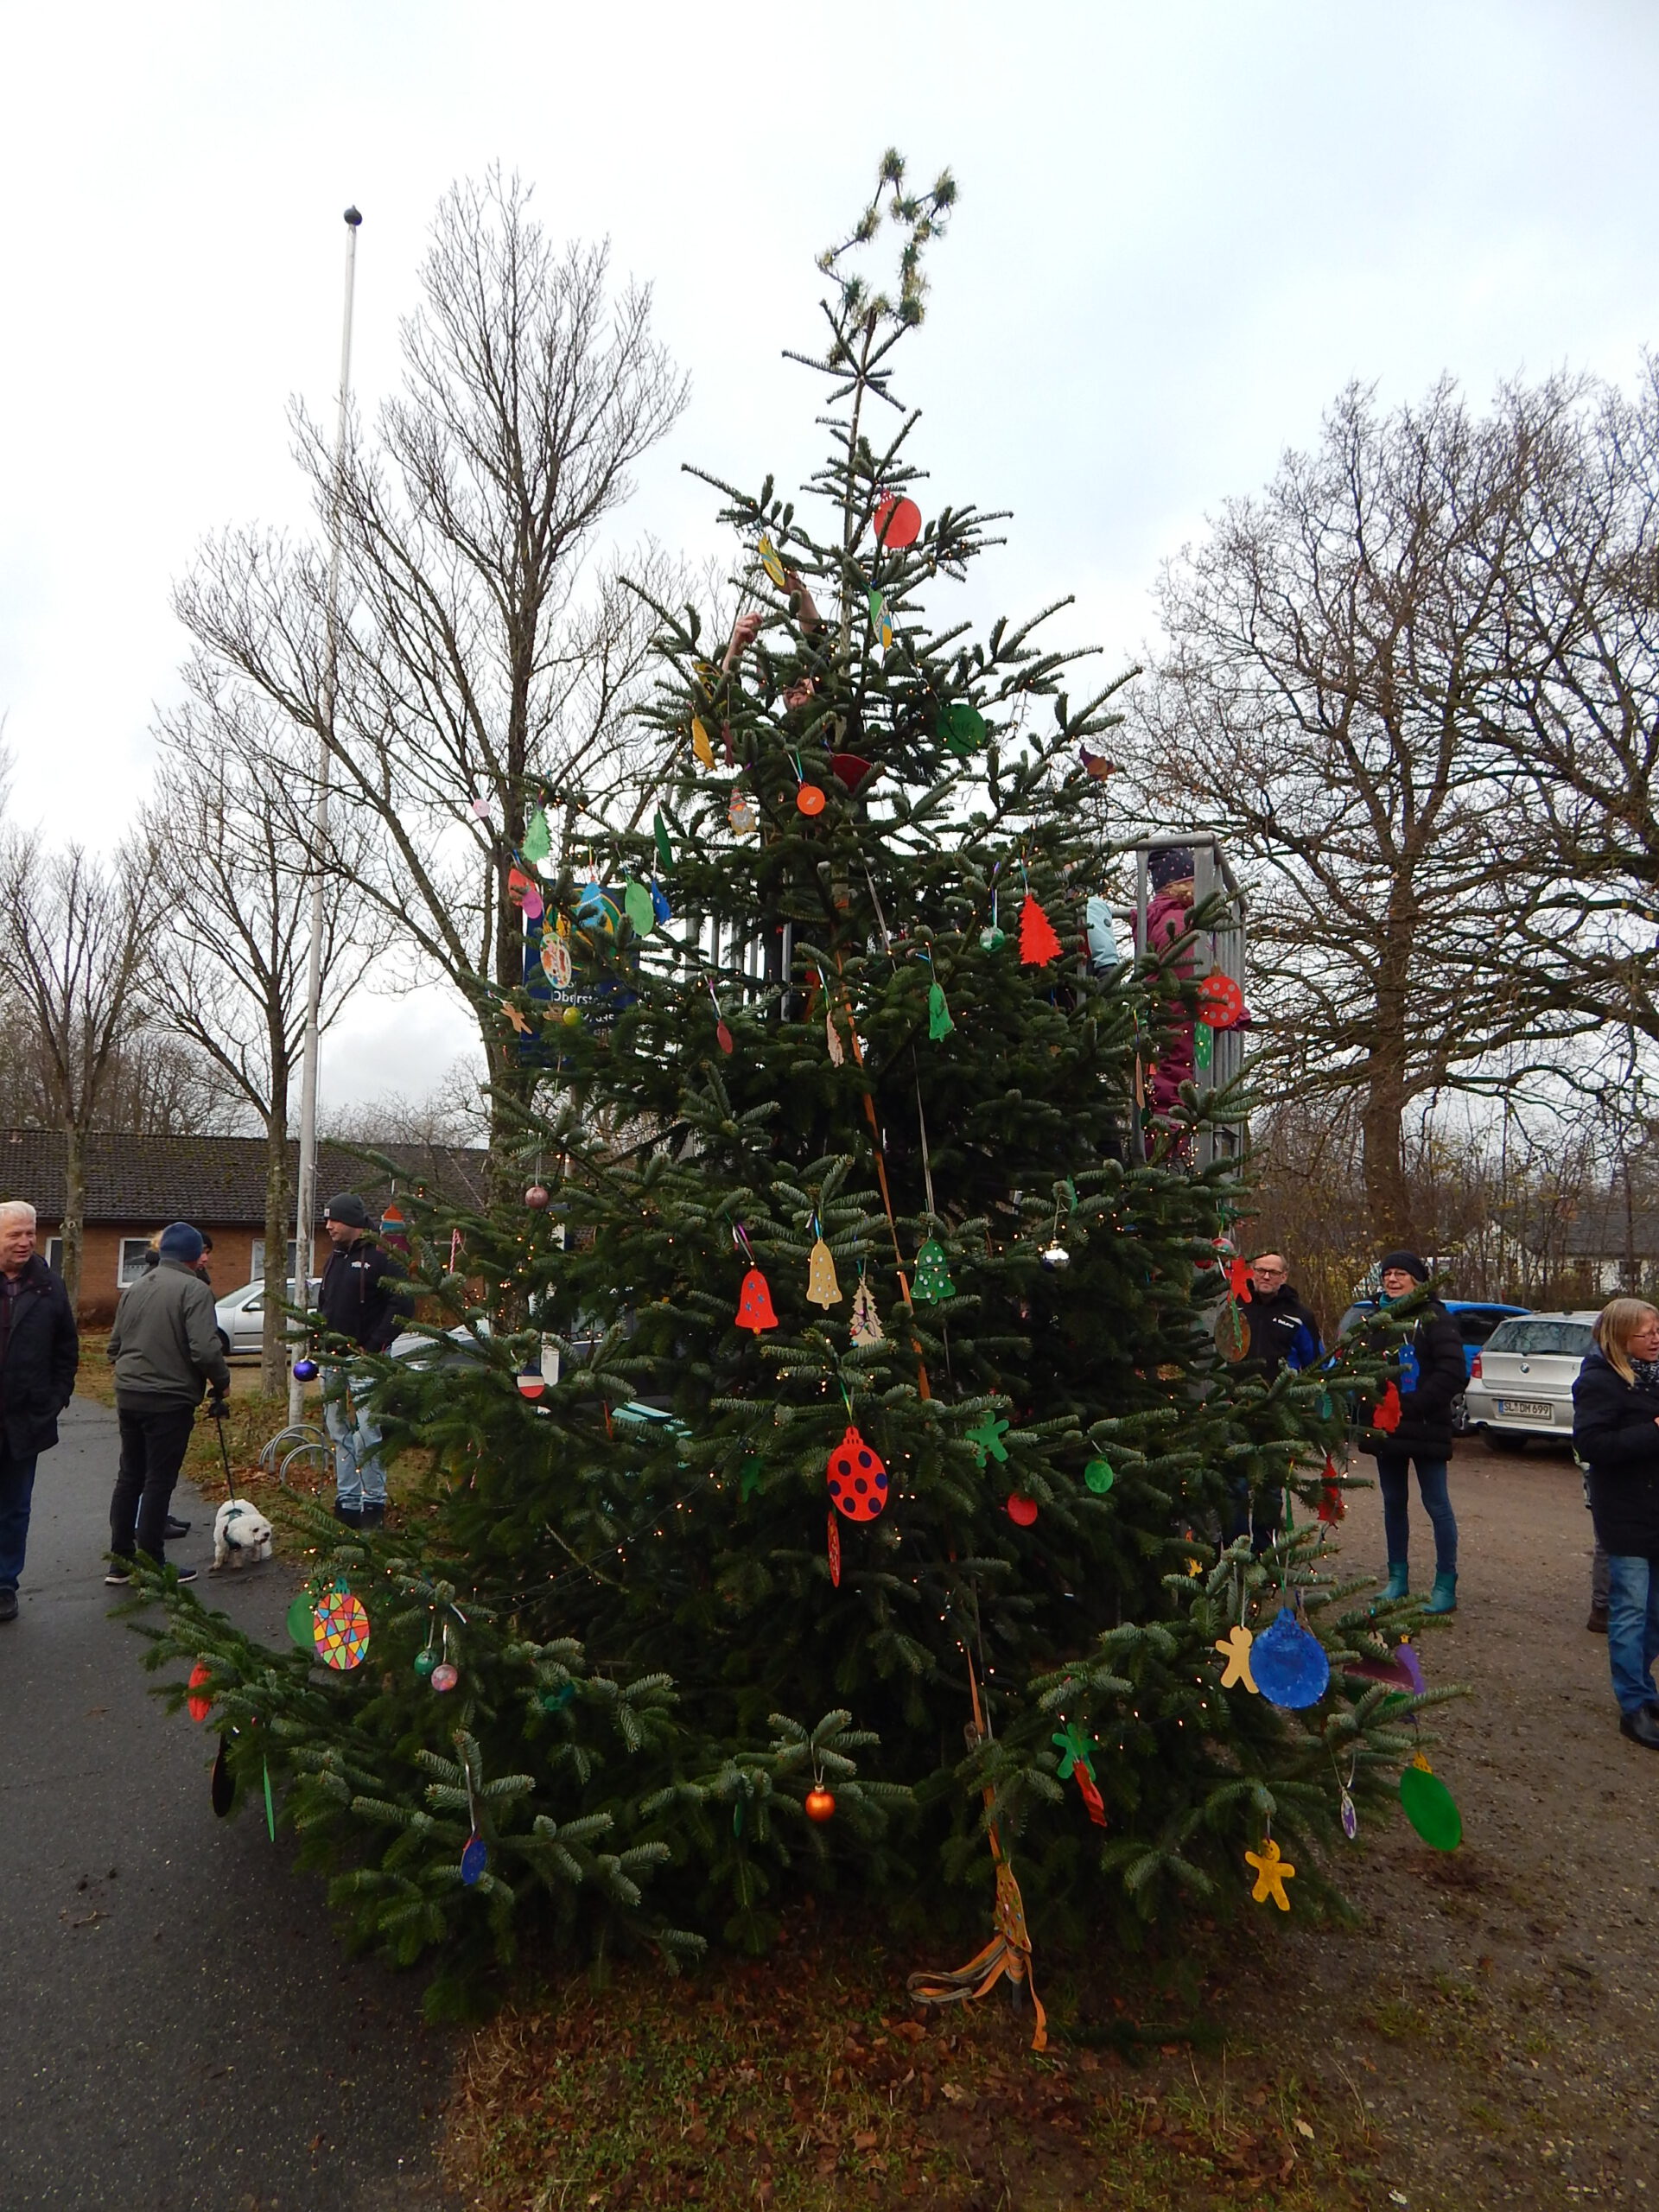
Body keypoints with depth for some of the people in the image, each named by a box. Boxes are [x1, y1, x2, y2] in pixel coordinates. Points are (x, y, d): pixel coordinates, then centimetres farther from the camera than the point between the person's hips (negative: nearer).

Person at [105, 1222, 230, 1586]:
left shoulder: (135, 1288, 10)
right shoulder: (194, 1289, -14)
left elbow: (114, 1344, 17)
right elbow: (206, 1349, -22)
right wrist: (222, 1382, -6)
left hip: (128, 1395, 7)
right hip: (169, 1399, -7)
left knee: (129, 1476, 16)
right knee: (159, 1481, 1)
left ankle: (120, 1561, 22)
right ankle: (152, 1566, 7)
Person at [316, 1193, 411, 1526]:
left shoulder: (381, 1258, -10)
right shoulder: (335, 1259, 17)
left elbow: (401, 1305, -16)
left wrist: (374, 1347, -17)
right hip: (333, 1362, 9)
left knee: (367, 1436, -7)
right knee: (340, 1435, 12)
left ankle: (374, 1503, 2)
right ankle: (347, 1502, 21)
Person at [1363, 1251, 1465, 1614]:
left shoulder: (1434, 1318, -7)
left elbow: (1452, 1372, -15)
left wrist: (1413, 1405, -19)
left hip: (1425, 1429, -6)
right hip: (1386, 1429, 6)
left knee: (1436, 1503, 1)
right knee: (1393, 1504, 12)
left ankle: (1445, 1585, 9)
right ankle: (1398, 1578, 22)